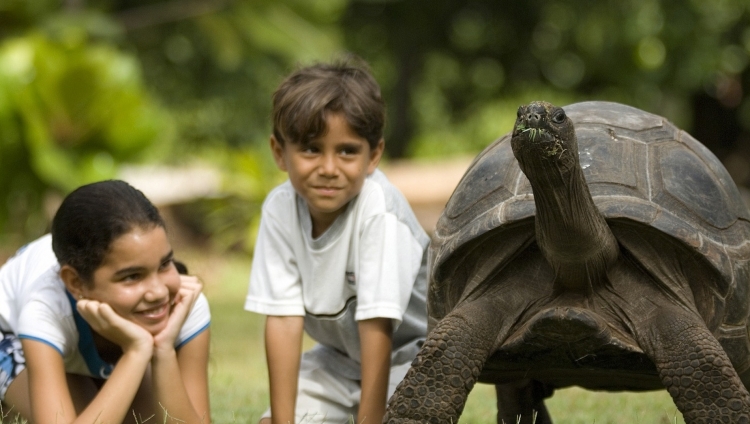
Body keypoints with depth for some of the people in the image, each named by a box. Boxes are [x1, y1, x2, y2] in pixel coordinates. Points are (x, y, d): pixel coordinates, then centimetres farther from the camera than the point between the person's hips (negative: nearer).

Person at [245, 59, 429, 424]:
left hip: (409, 354, -5)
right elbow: (284, 319, -16)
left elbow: (376, 327, -30)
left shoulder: (379, 211, -30)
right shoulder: (280, 209, -17)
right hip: (339, 357, 5)